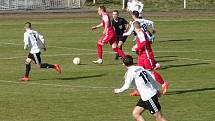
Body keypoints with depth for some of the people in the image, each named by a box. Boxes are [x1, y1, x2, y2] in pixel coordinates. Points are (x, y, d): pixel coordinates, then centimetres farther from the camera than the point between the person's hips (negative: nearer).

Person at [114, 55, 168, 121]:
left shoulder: (130, 72, -14)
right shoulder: (140, 68, 9)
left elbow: (126, 87, -17)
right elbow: (152, 77, 14)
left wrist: (118, 91, 2)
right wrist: (156, 89, 24)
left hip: (149, 97, -9)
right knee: (135, 113, 8)